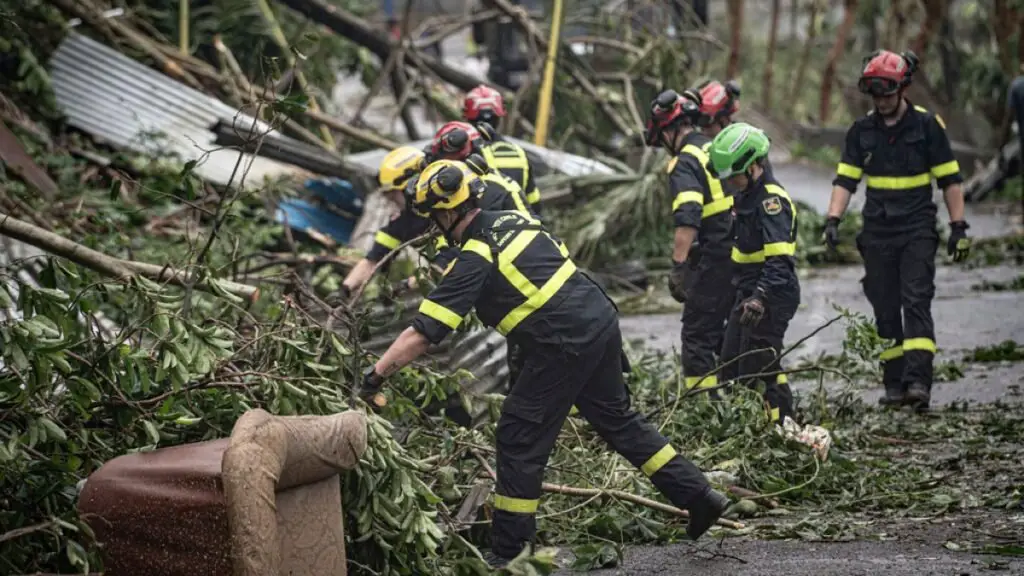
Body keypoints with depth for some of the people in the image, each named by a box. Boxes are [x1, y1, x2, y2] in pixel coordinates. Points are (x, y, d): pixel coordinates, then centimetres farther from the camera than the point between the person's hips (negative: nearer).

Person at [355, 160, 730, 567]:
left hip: (565, 345, -8)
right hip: (602, 321, 8)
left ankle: (508, 551, 7)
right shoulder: (515, 220, 12)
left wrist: (374, 377, -8)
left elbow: (423, 333, -13)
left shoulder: (475, 259, -10)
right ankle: (698, 497, 26)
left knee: (519, 438, 2)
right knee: (618, 419, 23)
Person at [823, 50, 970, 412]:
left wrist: (958, 227, -3)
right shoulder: (861, 131, 7)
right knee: (885, 311, 4)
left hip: (918, 231, -3)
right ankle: (894, 385, 10)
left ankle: (918, 382, -21)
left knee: (916, 303, -14)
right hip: (877, 233, 4)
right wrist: (833, 220, -6)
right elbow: (845, 179, 7)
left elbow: (950, 179, 1)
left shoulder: (927, 125, -2)